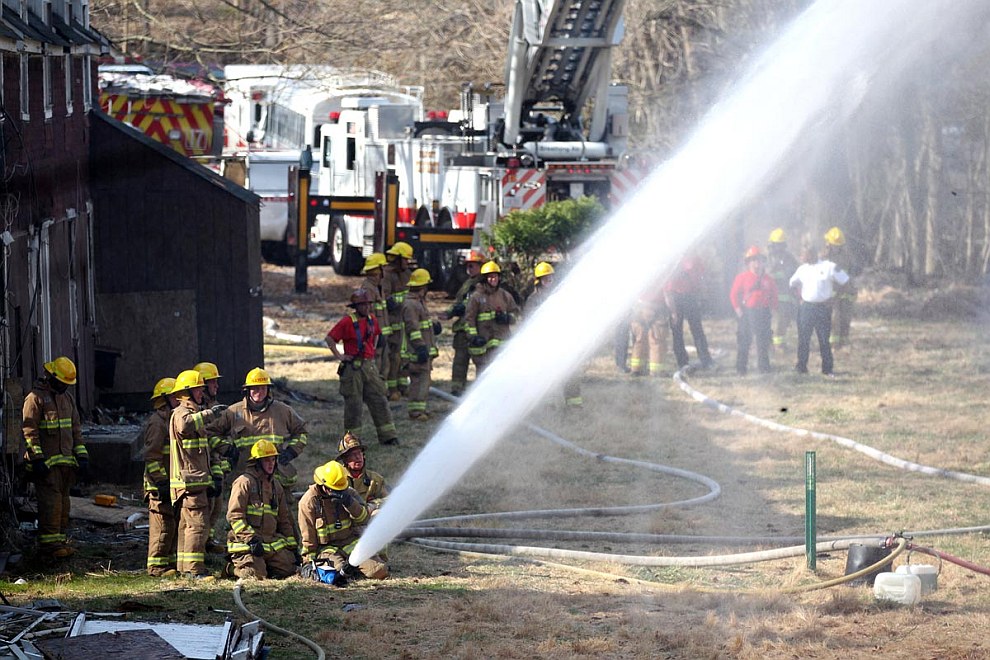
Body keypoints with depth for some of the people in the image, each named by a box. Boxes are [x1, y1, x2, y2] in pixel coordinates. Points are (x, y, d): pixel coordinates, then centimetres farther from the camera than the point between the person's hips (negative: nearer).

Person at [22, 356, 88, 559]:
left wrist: (82, 457, 13)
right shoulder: (35, 398, -6)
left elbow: (76, 428, 21)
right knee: (51, 501, -11)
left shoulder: (67, 398, 17)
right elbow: (29, 430, -11)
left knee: (63, 500, 9)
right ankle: (48, 543, -10)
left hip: (66, 460, 7)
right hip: (46, 463, -7)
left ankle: (60, 539, 14)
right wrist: (37, 459, -17)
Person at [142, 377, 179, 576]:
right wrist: (161, 481, -21)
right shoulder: (156, 423, -13)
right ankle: (157, 567, -4)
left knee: (175, 525, 12)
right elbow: (151, 457, -18)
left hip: (174, 484, 10)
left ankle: (170, 562, 19)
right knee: (163, 526, -8)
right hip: (160, 485, -10)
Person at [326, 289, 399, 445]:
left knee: (380, 399, 2)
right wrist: (338, 356, -11)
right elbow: (330, 339, -8)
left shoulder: (372, 320, 8)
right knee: (353, 403, 0)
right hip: (352, 367, -6)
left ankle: (387, 436, 4)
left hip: (369, 365, 6)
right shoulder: (347, 322, -11)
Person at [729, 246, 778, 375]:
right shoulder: (742, 277, -1)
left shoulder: (767, 279, 9)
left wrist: (772, 308, 8)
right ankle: (741, 368, 5)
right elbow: (734, 294, 0)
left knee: (763, 341, 5)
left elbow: (773, 294, 18)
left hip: (764, 313, 3)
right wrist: (738, 309, -8)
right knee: (744, 341, 0)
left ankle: (764, 367, 13)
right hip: (747, 312, -3)